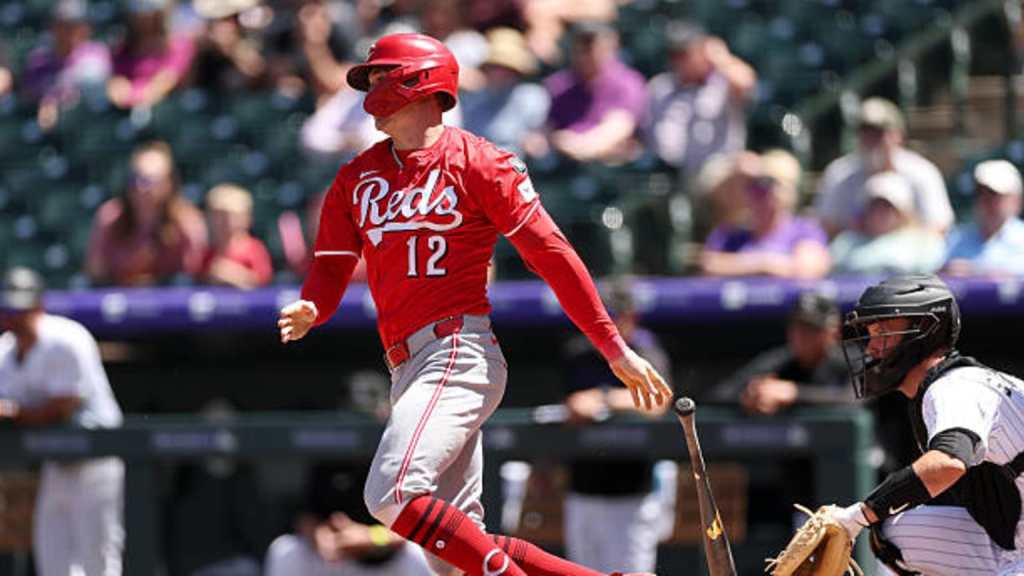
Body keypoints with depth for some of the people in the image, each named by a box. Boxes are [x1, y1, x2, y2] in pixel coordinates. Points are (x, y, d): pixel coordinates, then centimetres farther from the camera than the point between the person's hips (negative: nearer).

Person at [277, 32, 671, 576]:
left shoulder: (476, 162, -2)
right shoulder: (356, 179, 17)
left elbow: (551, 253, -5)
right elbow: (331, 270, 13)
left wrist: (616, 350, -9)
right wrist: (308, 312, -12)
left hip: (458, 355, -7)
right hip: (407, 367, 7)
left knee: (393, 493, -26)